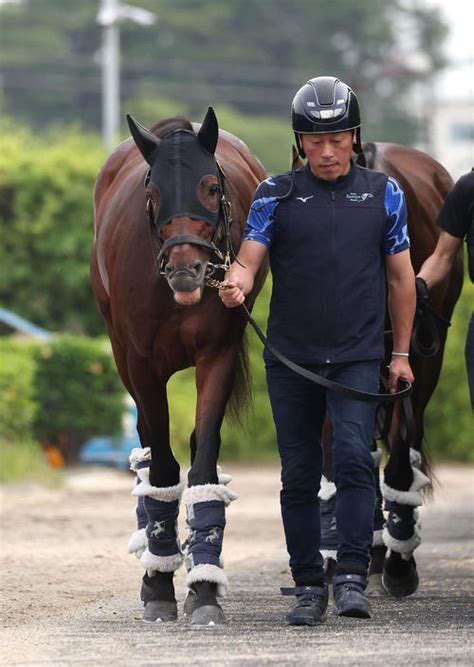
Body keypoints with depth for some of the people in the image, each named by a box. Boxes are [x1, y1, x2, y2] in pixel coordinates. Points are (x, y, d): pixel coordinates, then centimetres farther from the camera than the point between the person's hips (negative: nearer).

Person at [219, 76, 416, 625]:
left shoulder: (383, 194, 7)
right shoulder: (276, 195, 4)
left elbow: (400, 277, 12)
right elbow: (250, 256, -5)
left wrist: (401, 353, 10)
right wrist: (236, 284, -29)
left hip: (358, 359, -1)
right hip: (290, 360, 1)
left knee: (354, 458, -18)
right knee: (299, 476, 5)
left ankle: (352, 579, -20)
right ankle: (308, 585, 13)